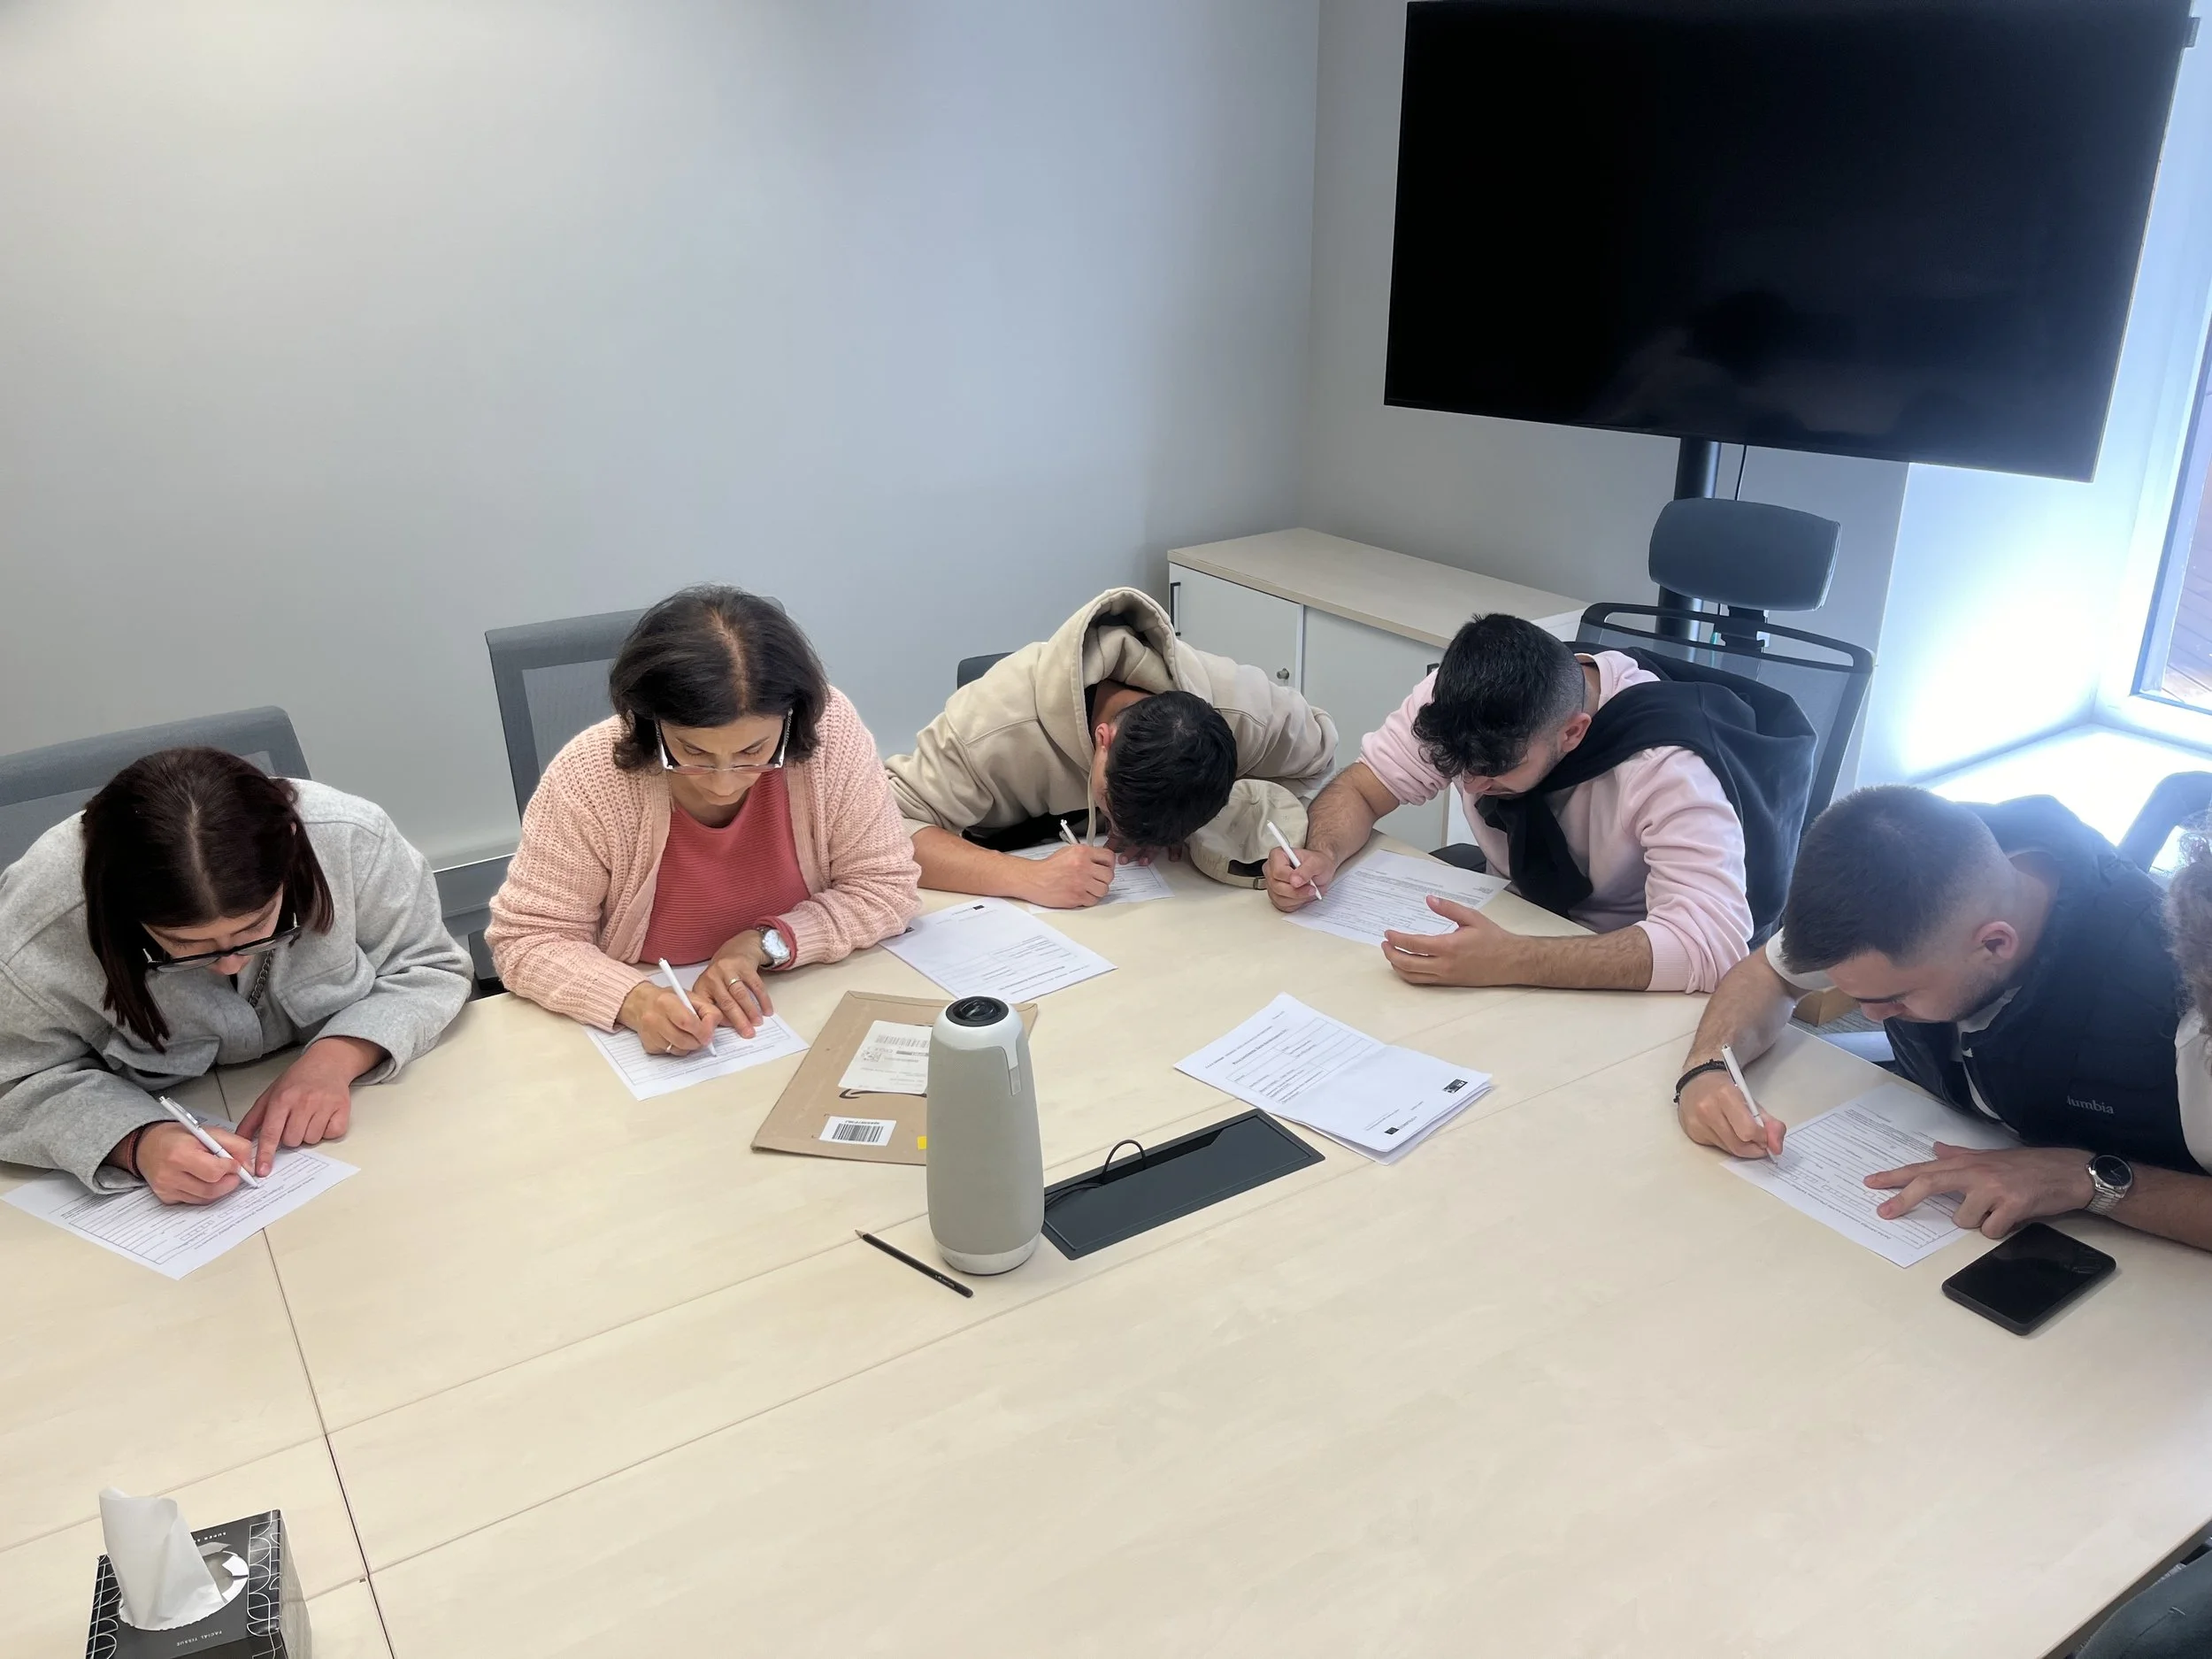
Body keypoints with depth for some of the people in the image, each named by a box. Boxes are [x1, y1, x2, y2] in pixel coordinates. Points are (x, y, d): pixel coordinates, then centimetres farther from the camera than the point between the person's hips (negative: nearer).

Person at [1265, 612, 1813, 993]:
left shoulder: (1666, 764, -32)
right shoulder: (1463, 700, -17)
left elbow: (1712, 942, -41)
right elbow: (1360, 788, -7)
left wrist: (1509, 961, -50)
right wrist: (1322, 855, -30)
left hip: (1625, 985, -4)